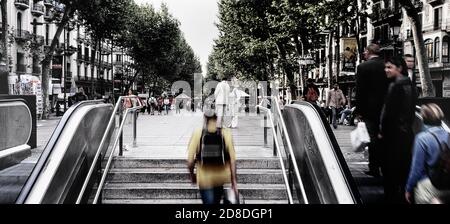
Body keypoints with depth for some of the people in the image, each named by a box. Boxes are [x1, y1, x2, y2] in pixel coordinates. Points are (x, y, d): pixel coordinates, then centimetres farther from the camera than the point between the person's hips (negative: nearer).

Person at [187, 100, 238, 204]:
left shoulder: (197, 133, -14)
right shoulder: (226, 133, -13)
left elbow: (190, 161, -12)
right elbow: (232, 160, -12)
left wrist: (192, 175, 8)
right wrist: (234, 181, -3)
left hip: (205, 178, -2)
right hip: (222, 177, 2)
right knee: (216, 200, 29)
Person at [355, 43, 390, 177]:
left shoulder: (363, 67, -9)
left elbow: (360, 91, -9)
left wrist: (358, 110, -3)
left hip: (370, 109, -4)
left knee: (373, 138, 3)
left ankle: (374, 169, 8)